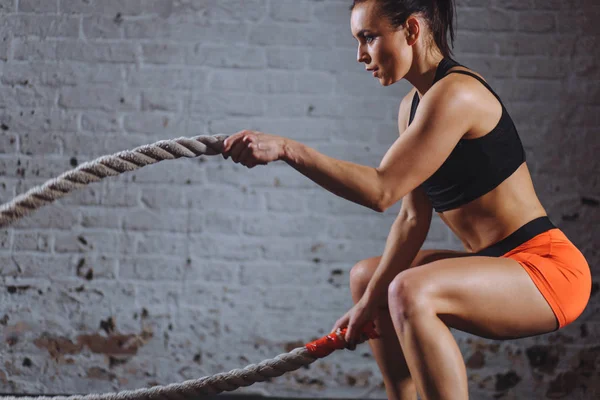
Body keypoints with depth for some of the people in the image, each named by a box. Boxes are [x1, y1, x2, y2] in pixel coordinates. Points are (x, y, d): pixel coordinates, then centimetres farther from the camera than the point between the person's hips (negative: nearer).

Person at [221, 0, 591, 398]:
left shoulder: (454, 94, -19)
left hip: (549, 268, -10)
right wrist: (371, 302, 10)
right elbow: (413, 219, 11)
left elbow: (381, 190, -24)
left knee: (412, 291, -34)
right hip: (500, 264, 10)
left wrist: (287, 149, -25)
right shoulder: (413, 106, 10)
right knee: (366, 276, 23)